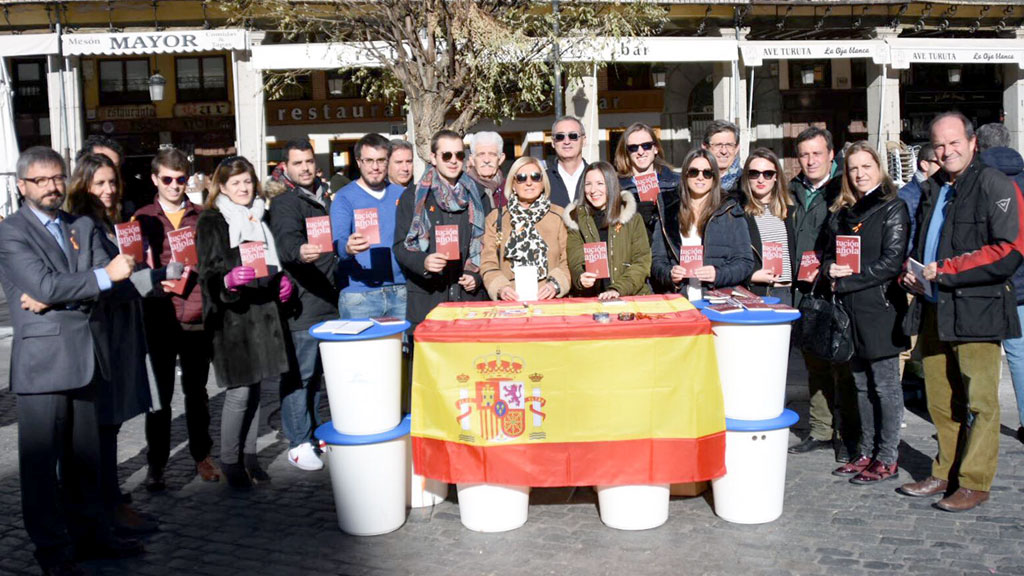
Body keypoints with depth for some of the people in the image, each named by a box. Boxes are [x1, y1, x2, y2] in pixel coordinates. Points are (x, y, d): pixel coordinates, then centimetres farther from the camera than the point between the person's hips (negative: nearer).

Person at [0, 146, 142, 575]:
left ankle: (91, 535, 24)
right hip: (41, 359, -5)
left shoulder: (84, 227, 14)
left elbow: (104, 283, 3)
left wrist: (55, 298, -10)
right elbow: (44, 284, -16)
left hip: (82, 354, 5)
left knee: (84, 457, 13)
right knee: (42, 461, 2)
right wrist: (105, 276, -17)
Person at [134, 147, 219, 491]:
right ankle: (156, 463, 15)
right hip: (158, 317, -1)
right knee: (159, 393, 3)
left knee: (197, 390, 12)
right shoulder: (143, 219, 6)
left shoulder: (203, 217, 9)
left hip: (197, 316, 1)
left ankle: (202, 456, 24)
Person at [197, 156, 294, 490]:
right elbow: (208, 275, -10)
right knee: (239, 391, -7)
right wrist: (230, 280, -31)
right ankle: (230, 462, 6)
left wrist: (282, 281, 7)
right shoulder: (211, 223, -3)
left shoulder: (260, 217, 17)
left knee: (254, 388, 11)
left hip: (263, 312, 6)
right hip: (233, 315, -6)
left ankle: (249, 455, 21)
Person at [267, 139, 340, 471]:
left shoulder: (323, 197, 18)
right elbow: (286, 239, -28)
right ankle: (298, 444, 4)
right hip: (301, 304, -8)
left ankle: (312, 433, 28)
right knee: (298, 374, -4)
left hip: (327, 301, 8)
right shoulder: (286, 203, -8)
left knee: (316, 372, 17)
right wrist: (299, 252, -48)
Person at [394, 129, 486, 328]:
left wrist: (476, 276, 1)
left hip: (469, 296, 2)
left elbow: (484, 243, 16)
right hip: (426, 299, -2)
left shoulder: (474, 197, 13)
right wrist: (423, 262, -18)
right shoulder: (412, 198, 5)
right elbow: (400, 246, 1)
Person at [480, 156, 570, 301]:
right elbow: (488, 264, 7)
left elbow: (568, 262, 8)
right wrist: (500, 288, -11)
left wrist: (555, 284, -10)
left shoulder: (559, 216, 13)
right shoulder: (495, 218, 13)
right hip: (510, 300, 0)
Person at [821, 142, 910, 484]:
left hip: (880, 308, -6)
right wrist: (831, 269, -6)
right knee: (862, 385, 13)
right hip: (851, 311, 7)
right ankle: (866, 453, 21)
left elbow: (891, 262, -13)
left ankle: (887, 460, 7)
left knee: (885, 386, 0)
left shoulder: (892, 209, -5)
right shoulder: (842, 212, 15)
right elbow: (829, 253, 17)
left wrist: (846, 281, -13)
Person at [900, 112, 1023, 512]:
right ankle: (946, 474, 22)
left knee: (979, 401, -1)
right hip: (933, 309, 7)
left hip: (976, 310, -7)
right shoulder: (931, 190, 19)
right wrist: (912, 274, 10)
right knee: (940, 401, 11)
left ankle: (975, 482, 7)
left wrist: (945, 270, -16)